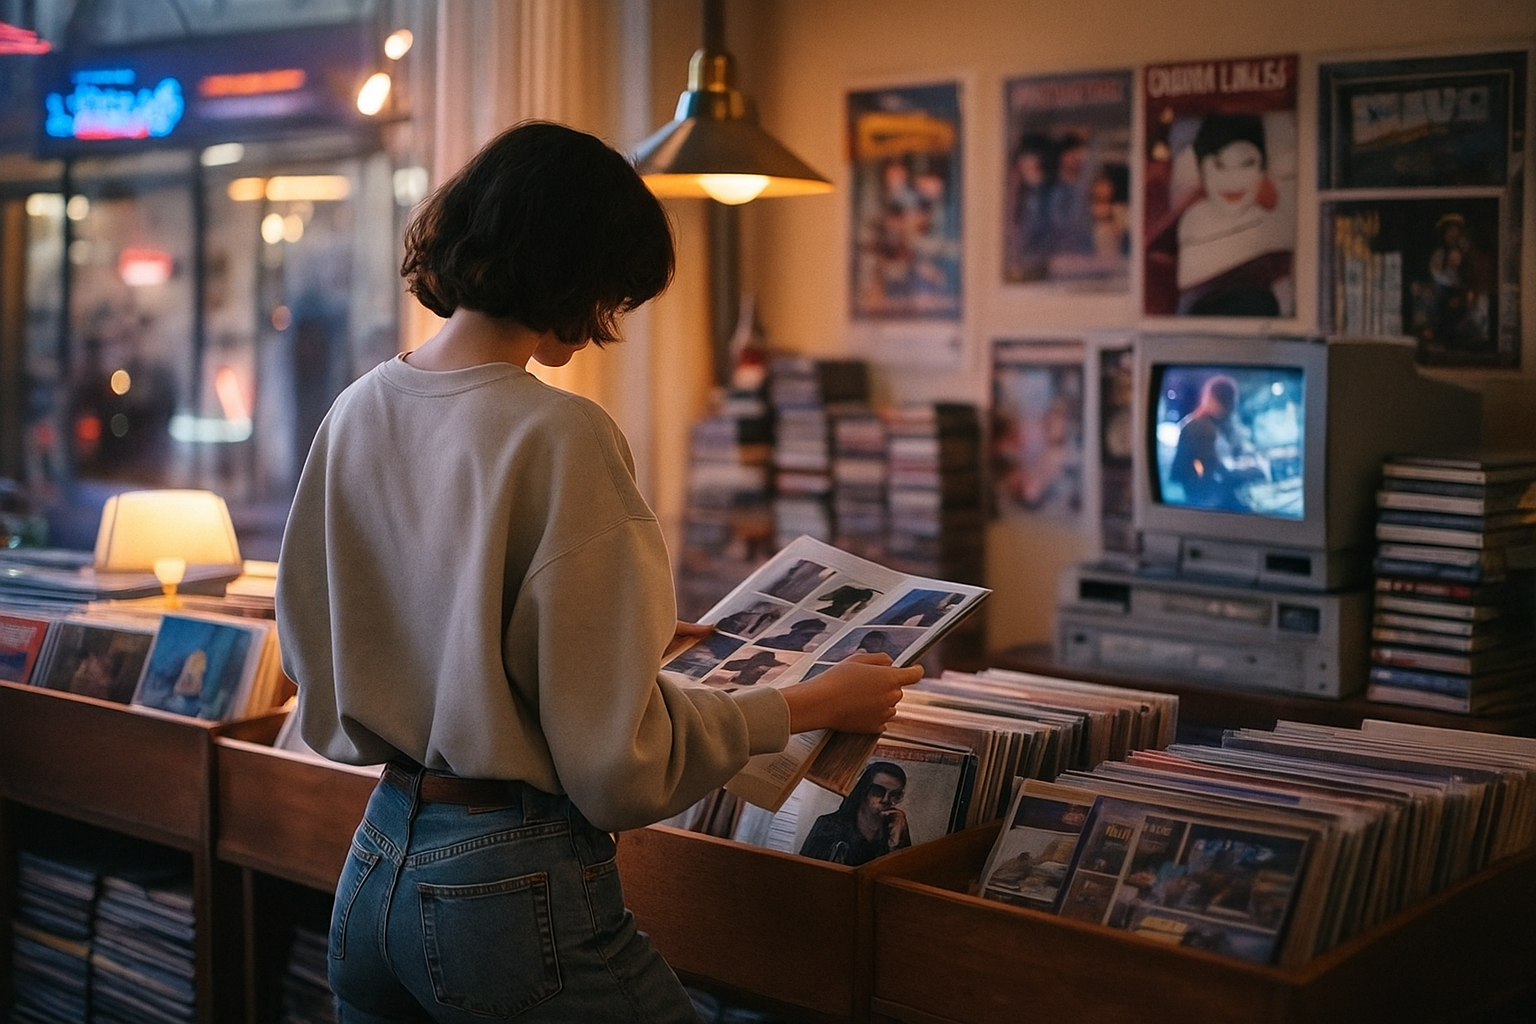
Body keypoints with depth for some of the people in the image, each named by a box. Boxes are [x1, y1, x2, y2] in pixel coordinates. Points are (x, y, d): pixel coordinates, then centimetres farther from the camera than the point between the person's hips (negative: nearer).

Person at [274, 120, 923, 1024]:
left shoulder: (359, 411, 2)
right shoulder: (562, 437, -19)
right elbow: (619, 756, -17)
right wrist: (809, 707, -4)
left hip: (374, 870, 8)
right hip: (514, 890, -7)